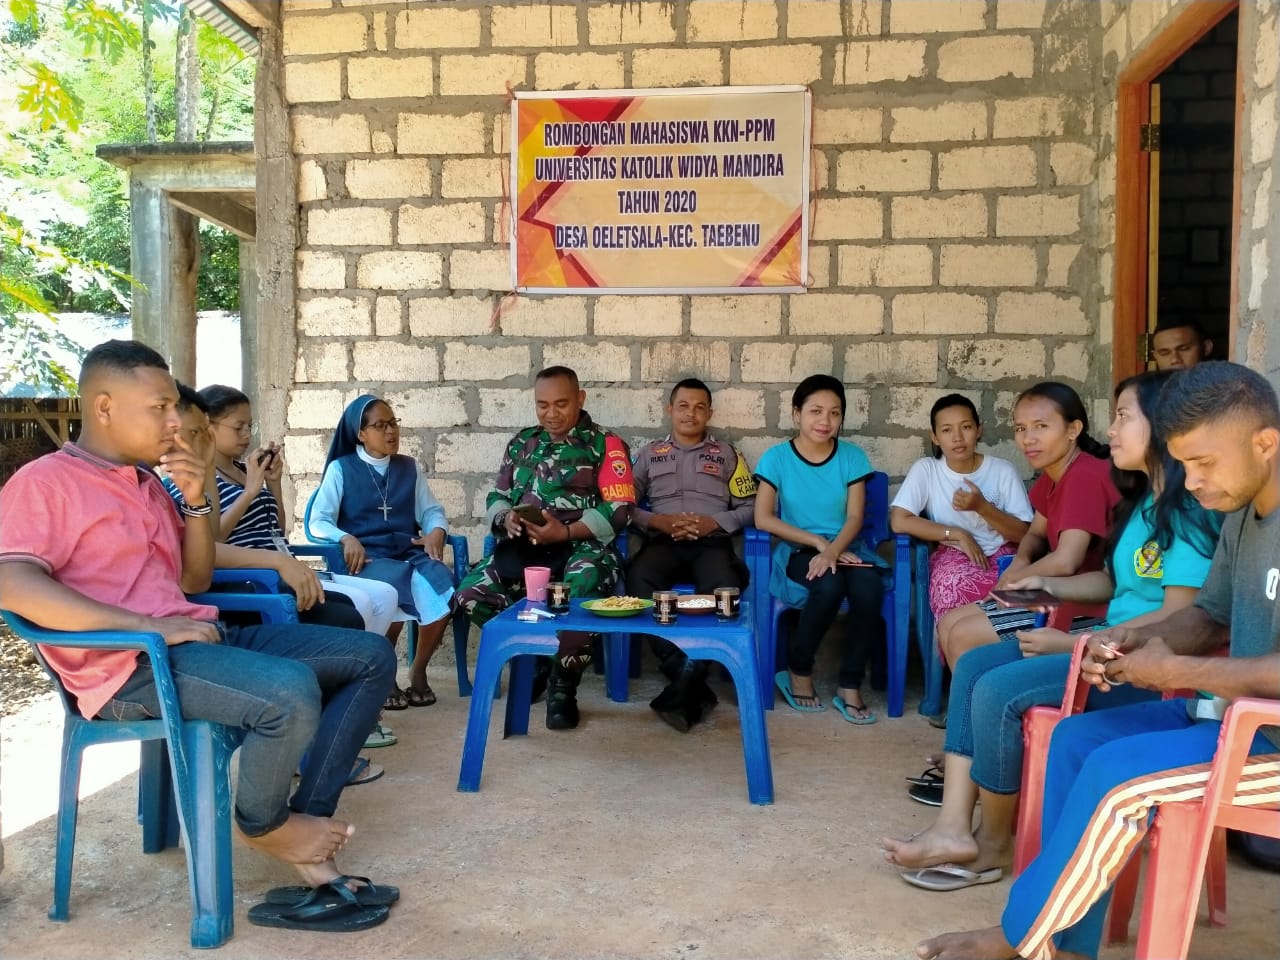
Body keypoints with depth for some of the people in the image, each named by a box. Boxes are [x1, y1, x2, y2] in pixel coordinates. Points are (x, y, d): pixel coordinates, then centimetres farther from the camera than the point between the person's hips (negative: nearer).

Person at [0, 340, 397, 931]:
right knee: (291, 692, -34)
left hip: (199, 637, 9)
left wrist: (195, 501, 4)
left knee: (371, 657, -1)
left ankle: (309, 865, -9)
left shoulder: (149, 482, 20)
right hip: (128, 665, -9)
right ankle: (264, 824, 0)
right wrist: (149, 626, -25)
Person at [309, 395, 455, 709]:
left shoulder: (409, 467, 19)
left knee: (442, 584, -31)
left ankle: (418, 670, -9)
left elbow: (431, 510, 17)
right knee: (396, 589, -38)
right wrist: (347, 538, -20)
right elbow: (318, 522, 0)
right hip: (366, 557, -3)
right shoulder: (341, 469, 7)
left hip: (408, 552, 4)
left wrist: (436, 531, -7)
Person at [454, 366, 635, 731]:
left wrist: (565, 531, -18)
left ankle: (562, 687, -11)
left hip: (583, 544, -4)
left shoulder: (605, 444, 5)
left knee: (581, 593, -38)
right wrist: (507, 518, -6)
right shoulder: (521, 443, 20)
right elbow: (496, 497, 20)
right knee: (470, 594, -21)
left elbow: (619, 510, -5)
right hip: (524, 546, 5)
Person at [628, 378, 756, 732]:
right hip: (663, 541, 1)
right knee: (638, 579, -36)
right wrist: (658, 521, -6)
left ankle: (688, 681, -32)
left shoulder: (726, 453, 20)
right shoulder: (649, 453, 22)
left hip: (712, 542, -1)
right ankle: (690, 681, -34)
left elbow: (750, 507, 12)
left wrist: (714, 522, -6)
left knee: (723, 588, -38)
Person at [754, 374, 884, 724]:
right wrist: (818, 541, -16)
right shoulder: (777, 457, -3)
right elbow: (763, 518, -10)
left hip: (845, 548, 2)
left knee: (869, 588, -31)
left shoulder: (852, 457, 2)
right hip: (798, 551, -2)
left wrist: (832, 550, -24)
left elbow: (854, 518, -4)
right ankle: (799, 672, -9)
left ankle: (850, 687, -14)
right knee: (830, 586, -35)